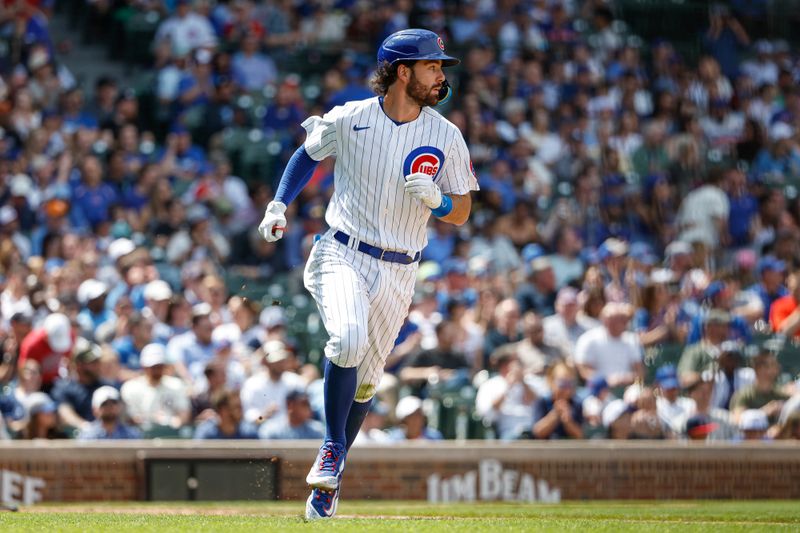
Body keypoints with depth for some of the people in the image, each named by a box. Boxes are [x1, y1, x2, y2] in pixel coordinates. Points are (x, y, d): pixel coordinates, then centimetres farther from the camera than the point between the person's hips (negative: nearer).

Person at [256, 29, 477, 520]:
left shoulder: (446, 137, -1)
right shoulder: (347, 120, -4)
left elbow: (462, 213, 3)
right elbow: (309, 154, 15)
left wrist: (436, 199, -18)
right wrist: (279, 205, 4)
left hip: (398, 272, 2)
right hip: (343, 255, -2)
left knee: (366, 379, 7)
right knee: (348, 338, -29)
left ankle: (328, 478, 25)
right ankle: (333, 447, -12)